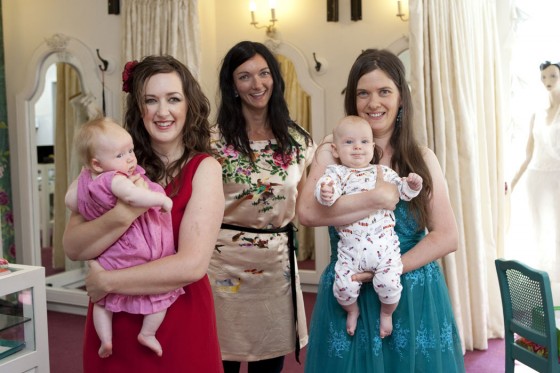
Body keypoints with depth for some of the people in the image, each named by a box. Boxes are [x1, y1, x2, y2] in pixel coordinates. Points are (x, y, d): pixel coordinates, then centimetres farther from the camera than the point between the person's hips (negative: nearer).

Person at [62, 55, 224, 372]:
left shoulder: (204, 168, -11)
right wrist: (123, 214, -26)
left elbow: (193, 264, -20)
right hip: (113, 321, 3)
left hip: (179, 321, -2)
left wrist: (106, 281, -15)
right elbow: (73, 248, -9)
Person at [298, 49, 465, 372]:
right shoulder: (335, 150, -2)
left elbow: (447, 237, -3)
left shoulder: (422, 158, 2)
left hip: (416, 298, 1)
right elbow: (308, 212, -18)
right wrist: (380, 198, -19)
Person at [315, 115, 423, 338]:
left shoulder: (382, 172, 13)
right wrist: (325, 192, -39)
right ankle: (352, 310, 24)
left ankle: (386, 313, 21)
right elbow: (327, 185, -15)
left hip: (384, 245, 1)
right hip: (350, 247, -1)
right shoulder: (336, 172, 5)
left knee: (388, 282, -15)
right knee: (343, 284, -13)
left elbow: (402, 190, 12)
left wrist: (412, 185, -11)